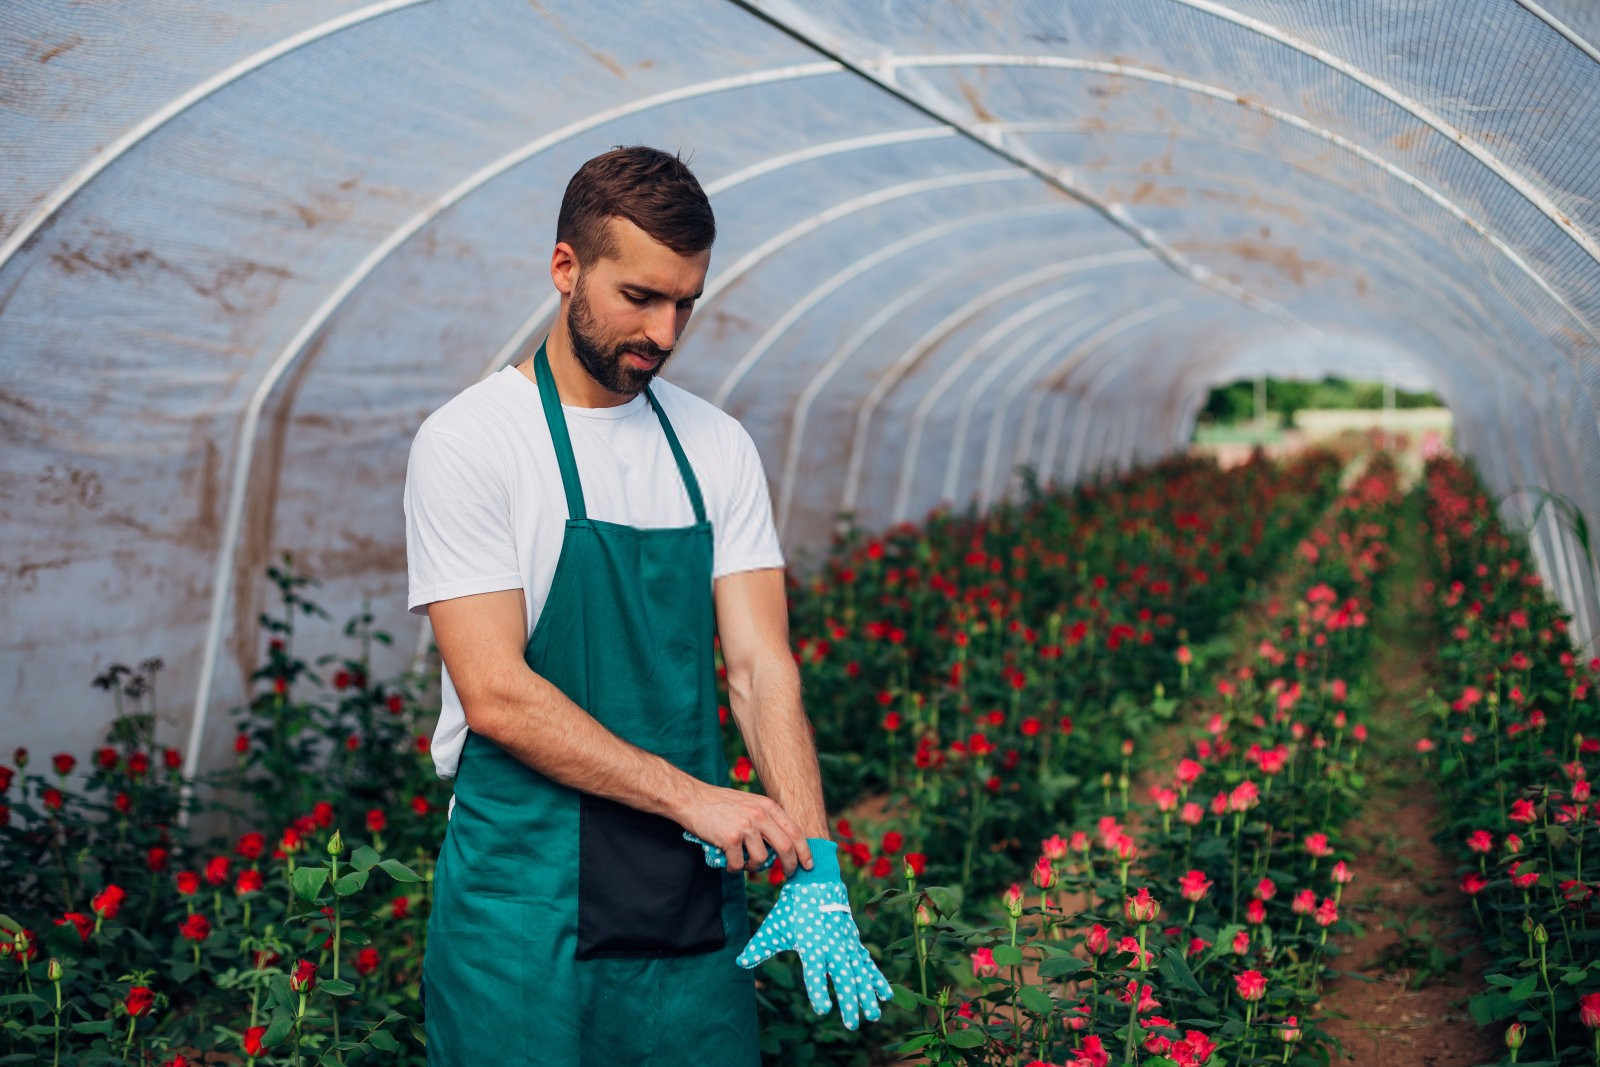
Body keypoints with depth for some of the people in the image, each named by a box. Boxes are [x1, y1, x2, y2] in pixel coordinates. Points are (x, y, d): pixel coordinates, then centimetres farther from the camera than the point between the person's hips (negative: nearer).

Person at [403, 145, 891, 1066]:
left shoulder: (719, 447, 7)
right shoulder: (470, 441, -9)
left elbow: (761, 667, 1)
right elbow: (496, 695, -15)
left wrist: (816, 869, -11)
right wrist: (690, 796, -19)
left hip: (694, 889, 4)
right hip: (527, 892, -4)